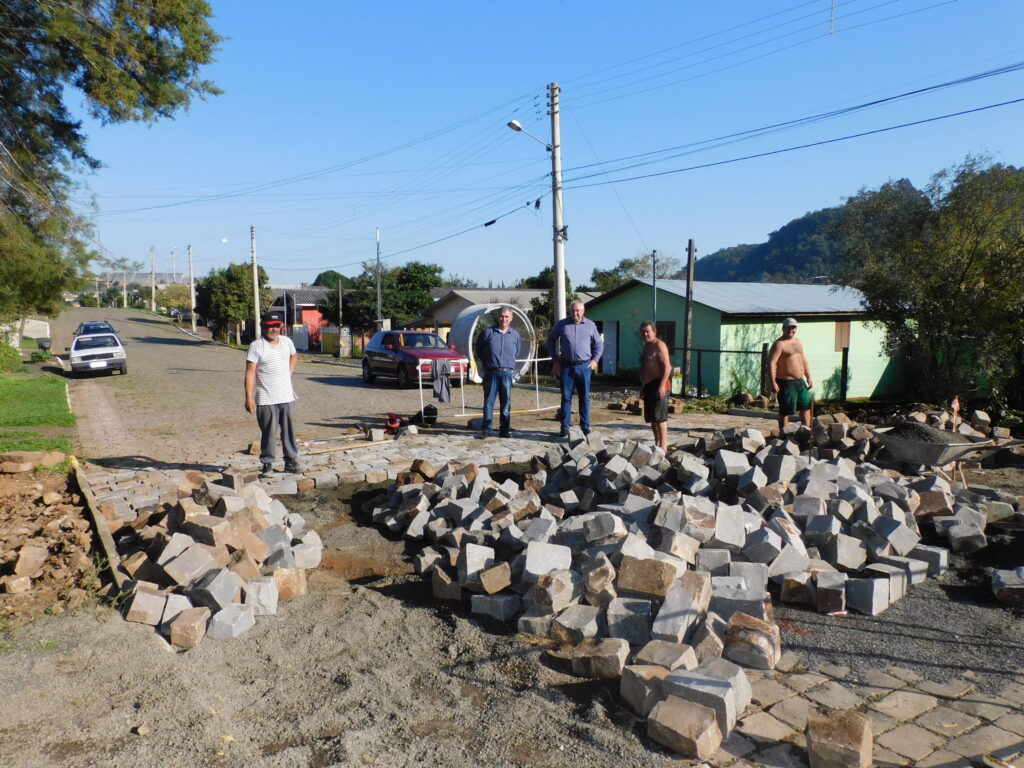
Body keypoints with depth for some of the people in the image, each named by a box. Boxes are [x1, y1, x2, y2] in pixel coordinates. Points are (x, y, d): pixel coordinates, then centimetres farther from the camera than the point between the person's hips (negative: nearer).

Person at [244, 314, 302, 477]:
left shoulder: (286, 341, 7)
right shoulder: (256, 346, -9)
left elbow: (294, 356, 29)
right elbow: (250, 372, -13)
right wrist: (249, 398, -18)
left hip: (286, 396, 4)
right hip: (266, 399, -4)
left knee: (288, 431, 10)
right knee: (269, 433, 0)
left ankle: (291, 461, 20)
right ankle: (267, 465, 10)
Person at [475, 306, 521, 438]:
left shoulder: (515, 335, 7)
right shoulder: (488, 333, 1)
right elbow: (479, 350, 13)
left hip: (507, 373, 2)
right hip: (491, 372, -1)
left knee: (506, 403, 4)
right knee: (489, 402, 0)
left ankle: (505, 430, 12)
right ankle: (487, 429, 6)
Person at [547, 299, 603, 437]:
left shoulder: (590, 325, 4)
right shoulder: (562, 324, 2)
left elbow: (599, 344, 15)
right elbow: (551, 340, 12)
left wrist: (595, 359, 3)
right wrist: (555, 360, 6)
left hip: (584, 366, 1)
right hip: (566, 366, -1)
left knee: (585, 397, 6)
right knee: (566, 397, 1)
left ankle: (585, 427, 14)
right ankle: (564, 428, 5)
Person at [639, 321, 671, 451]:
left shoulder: (659, 345, -10)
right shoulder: (646, 347, 20)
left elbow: (667, 366, -18)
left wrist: (662, 385, -25)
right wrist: (642, 387, 22)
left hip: (658, 385, -10)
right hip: (648, 386, 10)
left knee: (659, 416, -11)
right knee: (651, 417, 12)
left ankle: (663, 446, -9)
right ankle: (657, 443, 19)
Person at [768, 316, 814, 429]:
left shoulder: (797, 341, 15)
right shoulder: (779, 344, -13)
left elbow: (804, 359, 23)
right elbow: (771, 363, -20)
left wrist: (808, 377, 20)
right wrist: (773, 383, -27)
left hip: (800, 381, 9)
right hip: (786, 383, -9)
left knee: (806, 405, 16)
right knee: (785, 411, -1)